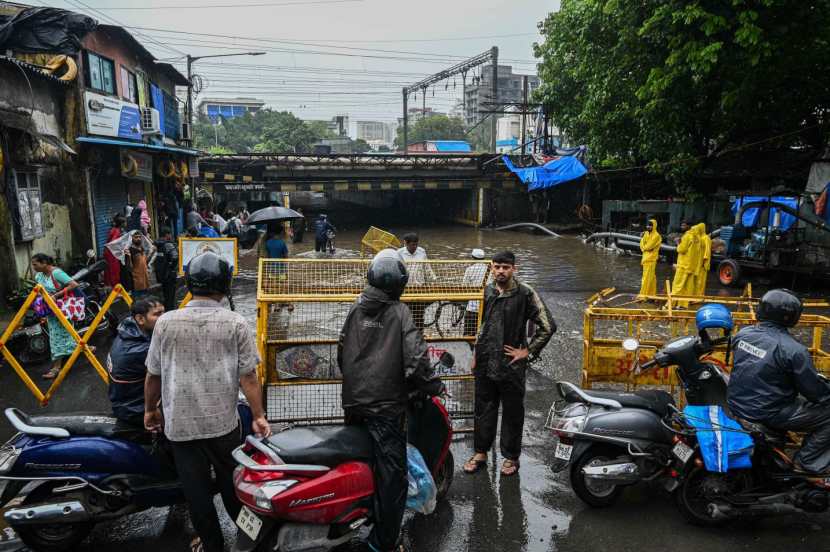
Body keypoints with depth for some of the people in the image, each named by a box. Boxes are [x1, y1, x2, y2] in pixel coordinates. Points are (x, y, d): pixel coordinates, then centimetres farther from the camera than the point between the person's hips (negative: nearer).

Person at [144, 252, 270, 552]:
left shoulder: (166, 322, -6)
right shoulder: (236, 323, -10)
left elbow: (153, 375, 2)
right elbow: (248, 376, -9)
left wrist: (150, 409, 19)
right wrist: (259, 416, 1)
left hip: (180, 423, 0)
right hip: (224, 422, 0)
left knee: (197, 490, 14)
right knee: (231, 483, 20)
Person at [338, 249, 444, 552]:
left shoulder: (355, 309, 6)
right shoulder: (399, 313, -10)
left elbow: (341, 350, 13)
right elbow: (416, 359, -18)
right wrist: (433, 387, -2)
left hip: (353, 401, 6)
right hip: (386, 405, -6)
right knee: (391, 475, 3)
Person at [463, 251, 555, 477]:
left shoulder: (525, 293, -10)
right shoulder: (487, 291, 6)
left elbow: (548, 326, -10)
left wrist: (528, 351, -8)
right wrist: (476, 354, 15)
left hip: (511, 365, -4)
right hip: (485, 363, 5)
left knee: (512, 413, 9)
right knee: (484, 409, 14)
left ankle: (511, 456, 24)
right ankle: (480, 453, 28)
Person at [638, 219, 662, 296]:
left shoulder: (656, 236, -13)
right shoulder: (646, 234, 13)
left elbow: (648, 246, -19)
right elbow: (642, 244, 8)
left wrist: (644, 247, 0)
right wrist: (645, 248, -11)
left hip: (651, 259, -8)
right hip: (645, 258, 8)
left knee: (647, 278, -9)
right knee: (651, 277, 13)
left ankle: (643, 295, -9)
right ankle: (652, 294, 17)